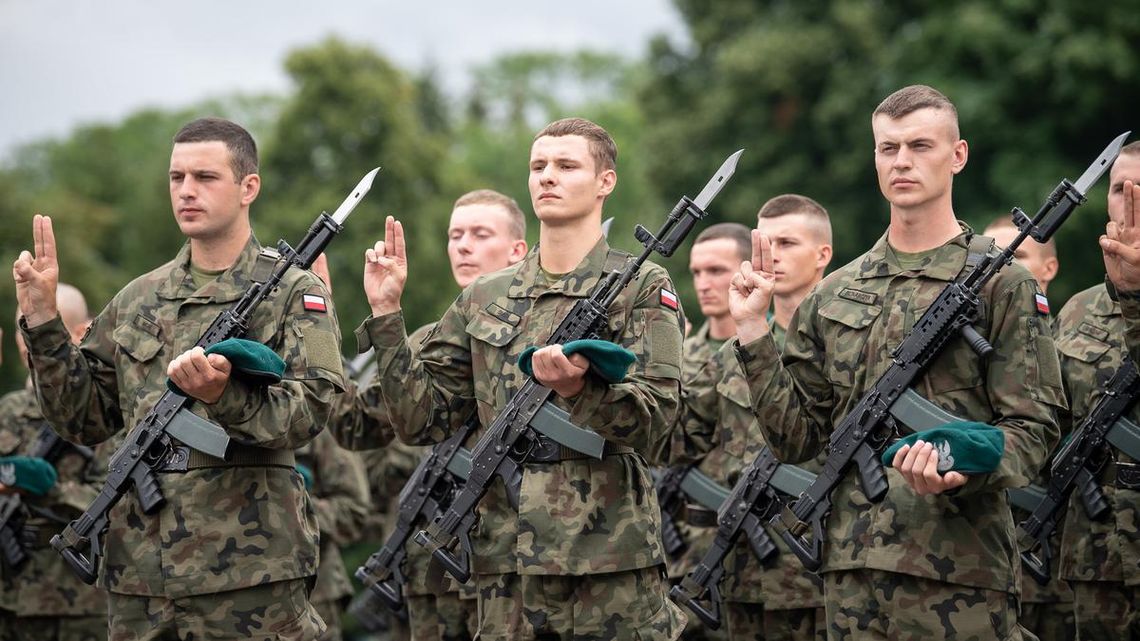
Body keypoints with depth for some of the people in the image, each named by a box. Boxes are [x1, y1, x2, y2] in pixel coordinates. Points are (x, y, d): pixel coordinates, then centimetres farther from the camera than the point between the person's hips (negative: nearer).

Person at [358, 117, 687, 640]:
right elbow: (421, 419, 11)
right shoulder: (484, 300, 15)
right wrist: (385, 314, 3)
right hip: (506, 566, 4)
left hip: (611, 563, -4)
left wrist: (578, 388, -27)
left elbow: (653, 424, -8)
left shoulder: (642, 289, 2)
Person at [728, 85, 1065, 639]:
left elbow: (1033, 428, -4)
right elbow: (795, 436, 13)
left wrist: (961, 469, -23)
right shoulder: (834, 295, 15)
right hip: (852, 572, 4)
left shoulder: (1001, 284, 0)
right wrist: (751, 330, 5)